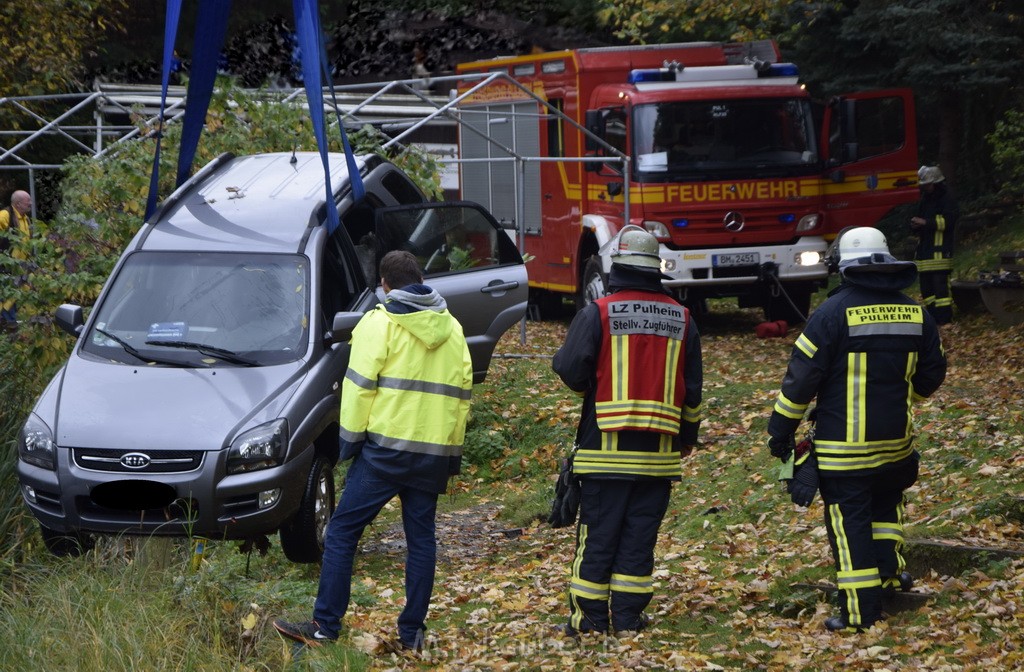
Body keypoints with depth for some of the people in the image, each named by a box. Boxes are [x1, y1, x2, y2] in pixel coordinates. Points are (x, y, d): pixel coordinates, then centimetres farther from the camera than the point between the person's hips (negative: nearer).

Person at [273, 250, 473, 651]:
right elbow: (462, 391, 15)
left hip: (386, 447, -5)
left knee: (342, 532, -1)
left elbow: (360, 386, -9)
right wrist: (453, 450, 19)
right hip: (437, 452, 5)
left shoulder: (379, 324, -4)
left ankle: (325, 626, -5)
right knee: (421, 538, 11)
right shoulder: (451, 328, 13)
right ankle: (412, 632, 9)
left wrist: (350, 438, -2)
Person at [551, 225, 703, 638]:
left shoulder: (598, 314, -8)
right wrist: (687, 439, 21)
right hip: (659, 452, 3)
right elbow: (693, 388, 10)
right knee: (640, 537, 7)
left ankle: (589, 620, 5)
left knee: (597, 535, 3)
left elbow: (571, 371, -10)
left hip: (606, 447, -3)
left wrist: (591, 385, 14)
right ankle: (628, 619, 8)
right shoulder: (682, 319, 5)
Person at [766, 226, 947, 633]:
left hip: (842, 443, -5)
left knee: (849, 523, 0)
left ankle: (860, 612, 1)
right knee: (885, 498, 30)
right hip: (896, 439, 5)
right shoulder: (915, 313, 3)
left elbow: (801, 377, -11)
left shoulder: (835, 311, -12)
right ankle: (889, 569, 24)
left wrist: (781, 429, -1)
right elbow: (931, 374, 14)